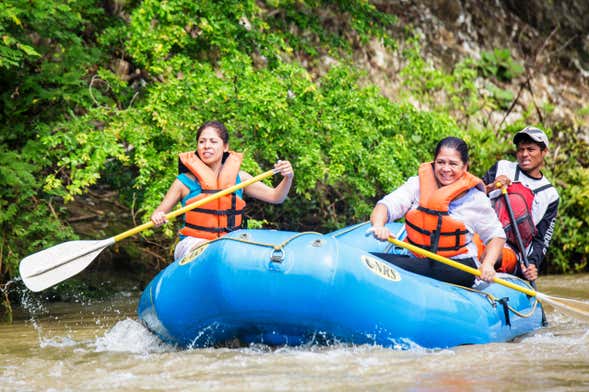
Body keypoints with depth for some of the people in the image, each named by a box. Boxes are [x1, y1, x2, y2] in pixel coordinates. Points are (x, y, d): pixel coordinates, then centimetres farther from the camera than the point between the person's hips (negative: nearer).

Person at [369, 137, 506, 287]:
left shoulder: (475, 198, 2)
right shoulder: (417, 184, 5)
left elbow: (497, 235, 9)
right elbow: (386, 205, -7)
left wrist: (487, 264, -10)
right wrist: (378, 225, -31)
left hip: (459, 268, -4)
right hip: (417, 260, 4)